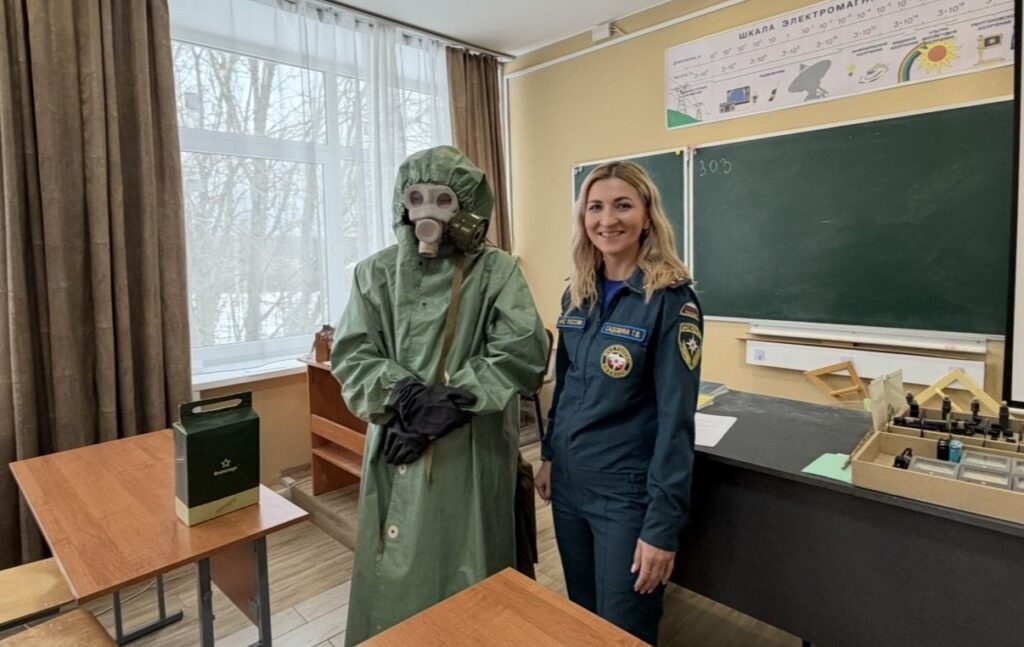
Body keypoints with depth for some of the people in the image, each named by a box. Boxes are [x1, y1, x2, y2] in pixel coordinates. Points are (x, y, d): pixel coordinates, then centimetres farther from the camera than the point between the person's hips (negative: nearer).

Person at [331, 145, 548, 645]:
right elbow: (350, 354, 0)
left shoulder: (496, 271, -5)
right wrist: (406, 394, -17)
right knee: (393, 575, 16)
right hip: (396, 443, 3)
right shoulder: (377, 273, 4)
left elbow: (523, 355, -14)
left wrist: (449, 403, -18)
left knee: (466, 575, 11)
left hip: (470, 449, -2)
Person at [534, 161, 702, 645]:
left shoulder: (671, 301, -16)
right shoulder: (577, 294, 3)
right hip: (569, 483, 6)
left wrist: (663, 525, -18)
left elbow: (676, 419, -18)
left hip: (628, 495, -6)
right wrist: (549, 455, 14)